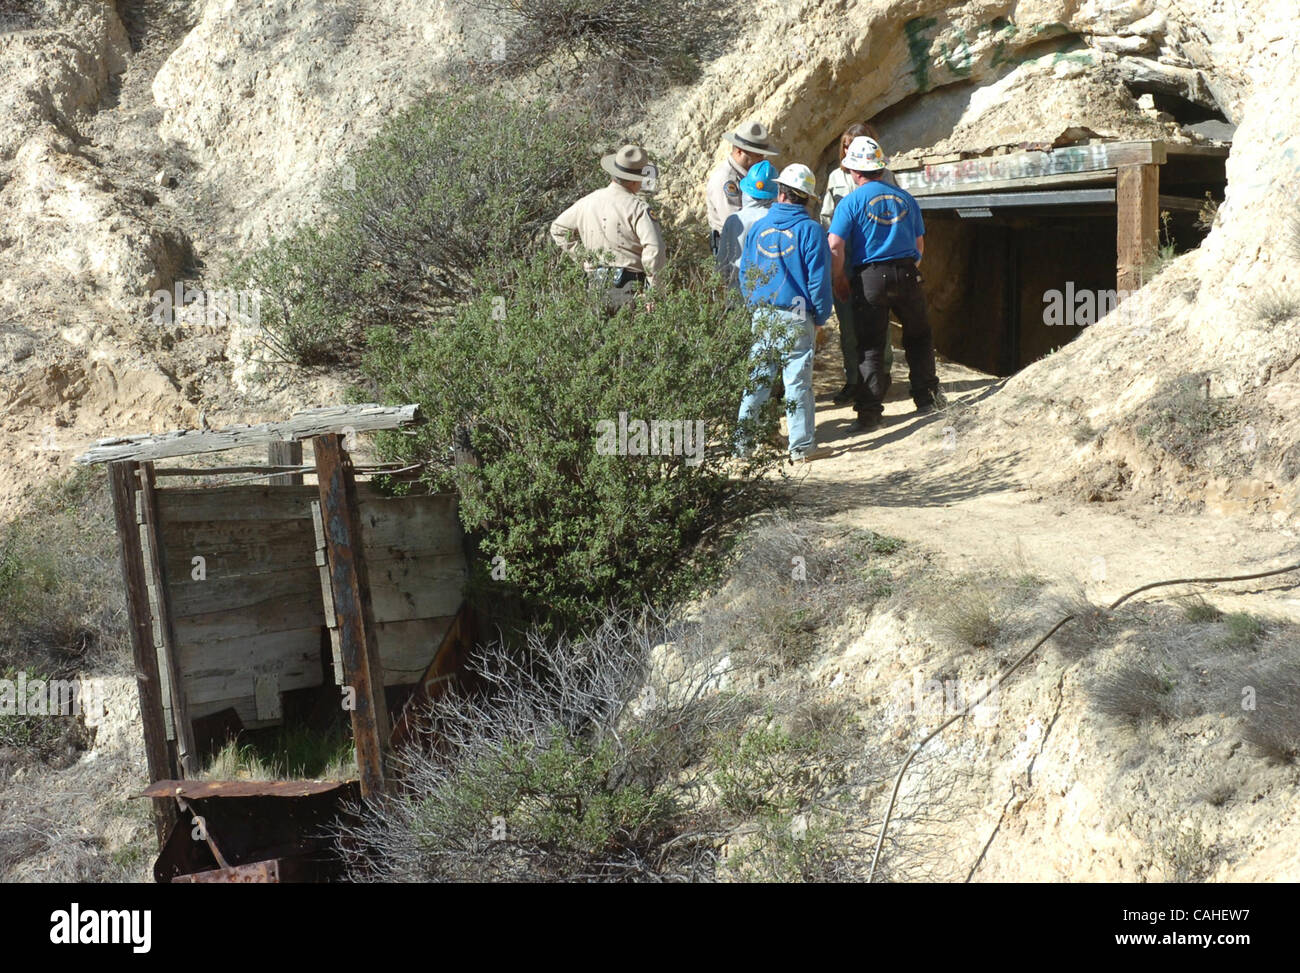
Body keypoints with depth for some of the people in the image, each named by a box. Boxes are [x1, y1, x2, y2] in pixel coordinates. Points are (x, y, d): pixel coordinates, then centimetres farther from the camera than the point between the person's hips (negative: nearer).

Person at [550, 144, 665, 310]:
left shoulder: (588, 201, 8)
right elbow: (654, 248, -22)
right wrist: (655, 288, -12)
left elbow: (558, 228, 20)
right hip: (630, 288, -6)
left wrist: (582, 255, 16)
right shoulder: (638, 207, -12)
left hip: (597, 285, 6)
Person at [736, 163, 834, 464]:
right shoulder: (810, 230, -7)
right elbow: (819, 279, -8)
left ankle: (743, 441, 13)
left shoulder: (758, 228, 5)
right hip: (797, 317, -4)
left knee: (756, 379, 11)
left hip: (762, 315, 4)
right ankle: (802, 446, 6)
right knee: (798, 381, 1)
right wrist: (820, 317, 2)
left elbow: (744, 273, 11)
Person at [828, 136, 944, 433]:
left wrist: (840, 280, -1)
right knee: (919, 337, 20)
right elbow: (919, 244, 16)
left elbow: (835, 246, -13)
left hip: (869, 278, -3)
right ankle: (928, 398, 21)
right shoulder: (904, 198, 11)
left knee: (870, 346, 4)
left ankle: (869, 413, 2)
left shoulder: (851, 202, -3)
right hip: (906, 274, 3)